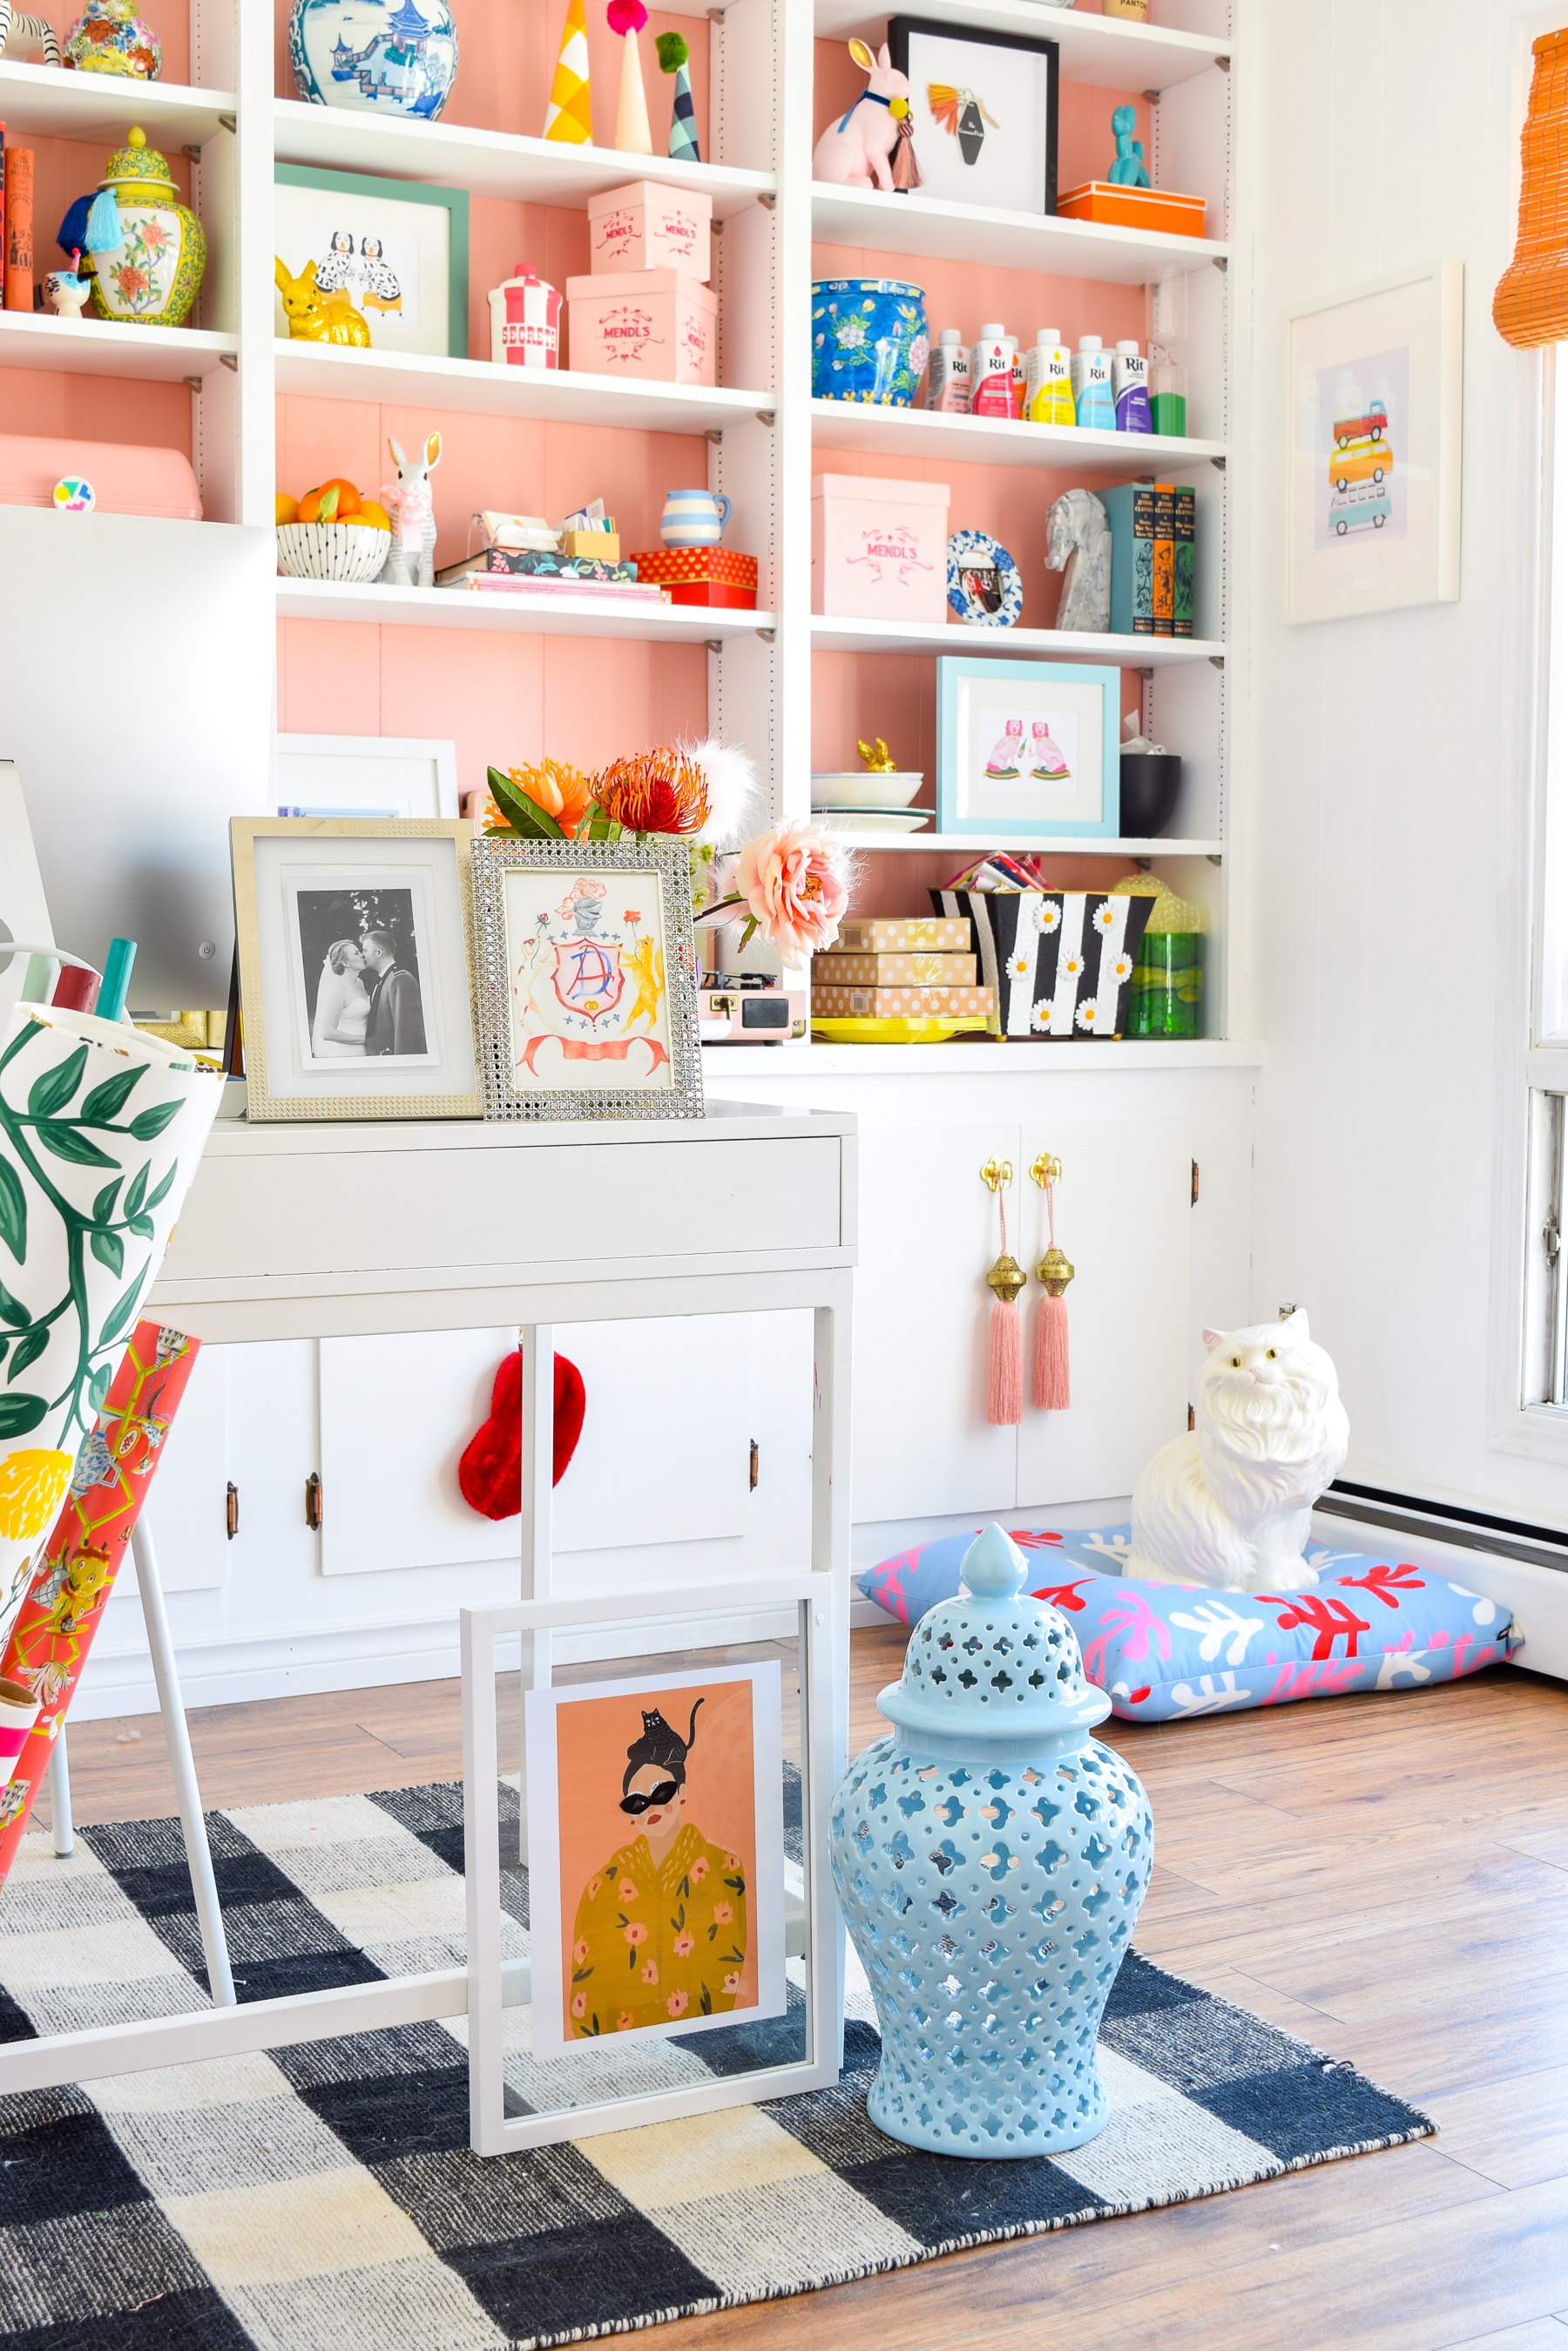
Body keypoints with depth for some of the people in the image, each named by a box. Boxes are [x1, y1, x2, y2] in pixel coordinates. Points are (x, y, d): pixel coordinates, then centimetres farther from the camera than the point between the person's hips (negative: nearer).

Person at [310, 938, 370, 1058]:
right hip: (344, 1055, -7)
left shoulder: (359, 983, 10)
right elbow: (327, 1033, -19)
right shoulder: (337, 986, -14)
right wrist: (364, 1039, -15)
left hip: (359, 1053, 8)